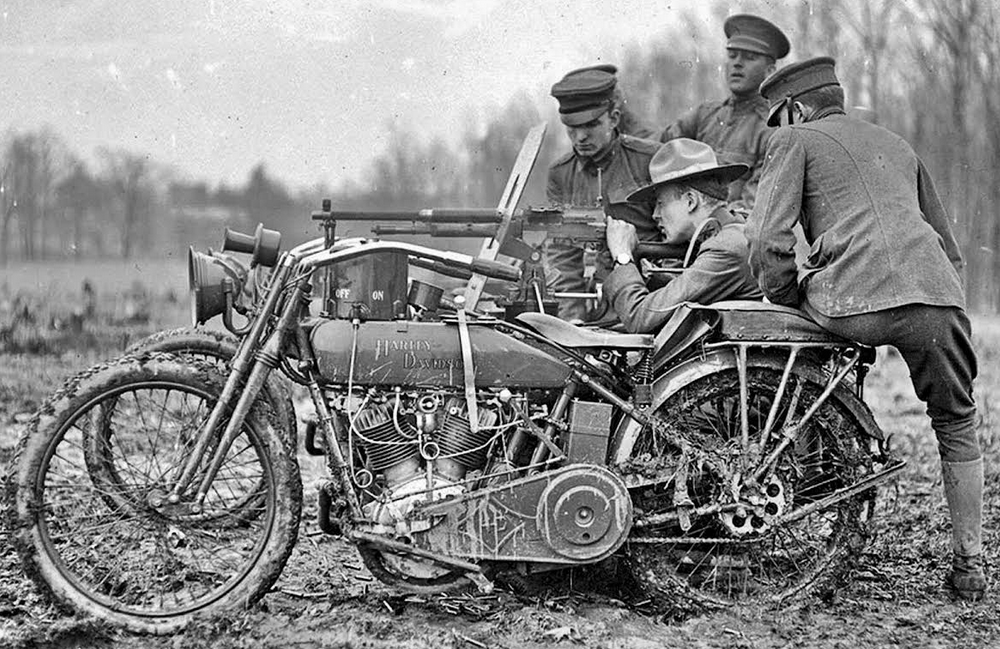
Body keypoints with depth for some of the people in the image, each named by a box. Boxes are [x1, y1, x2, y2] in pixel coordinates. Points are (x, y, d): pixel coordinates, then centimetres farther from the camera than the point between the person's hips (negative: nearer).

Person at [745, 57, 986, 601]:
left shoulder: (796, 139, 17)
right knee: (956, 423, 21)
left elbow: (767, 241, 3)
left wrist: (790, 304, 15)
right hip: (937, 295, 5)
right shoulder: (896, 144, 34)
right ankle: (970, 562, 19)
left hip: (854, 300, -4)